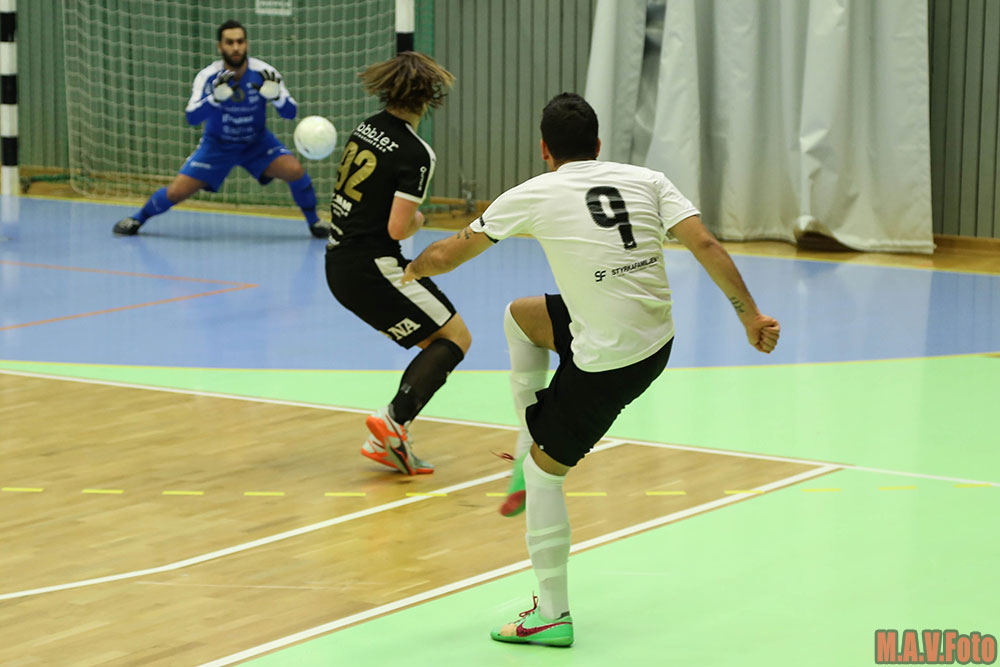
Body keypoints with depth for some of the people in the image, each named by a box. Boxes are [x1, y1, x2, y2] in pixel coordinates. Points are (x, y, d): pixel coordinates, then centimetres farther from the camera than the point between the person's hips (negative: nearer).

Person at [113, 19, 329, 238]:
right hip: (216, 144, 0)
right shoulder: (208, 77, -20)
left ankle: (313, 221, -1)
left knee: (294, 169, -25)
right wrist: (215, 98, -45)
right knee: (177, 192, -8)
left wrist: (275, 96, -39)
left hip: (257, 142, 0)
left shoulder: (264, 73, -19)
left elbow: (290, 112, -17)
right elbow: (192, 117, -29)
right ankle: (138, 218, 21)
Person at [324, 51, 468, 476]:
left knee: (437, 344, 14)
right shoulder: (415, 154, -16)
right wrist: (418, 219, 2)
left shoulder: (367, 128, 8)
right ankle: (394, 419, -16)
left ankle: (386, 442, 8)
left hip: (339, 263, 8)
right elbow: (398, 229, -19)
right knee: (456, 337, -1)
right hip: (371, 269, -8)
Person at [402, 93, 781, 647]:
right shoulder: (646, 180, 5)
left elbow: (447, 255, 5)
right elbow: (704, 243, -7)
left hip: (605, 363, -6)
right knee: (521, 315, 25)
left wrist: (413, 269, 27)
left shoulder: (533, 195, -4)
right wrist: (751, 316, -6)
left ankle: (552, 614, 13)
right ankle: (528, 456, 29)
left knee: (546, 468, 11)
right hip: (659, 343, 6)